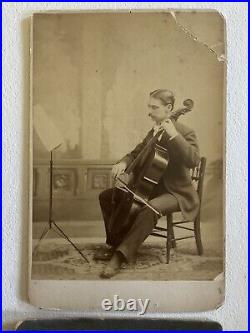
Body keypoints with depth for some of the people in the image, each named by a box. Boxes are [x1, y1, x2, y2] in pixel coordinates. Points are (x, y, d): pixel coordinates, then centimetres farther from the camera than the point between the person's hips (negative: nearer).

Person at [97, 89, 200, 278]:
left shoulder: (185, 132, -13)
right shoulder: (154, 132, 11)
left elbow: (193, 161, -29)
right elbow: (136, 153, 18)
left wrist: (174, 135, -31)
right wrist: (123, 163, -3)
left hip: (176, 192, -8)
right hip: (152, 186, 8)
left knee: (150, 209, -40)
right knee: (106, 196, 4)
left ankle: (121, 256, -28)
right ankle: (116, 244, 12)